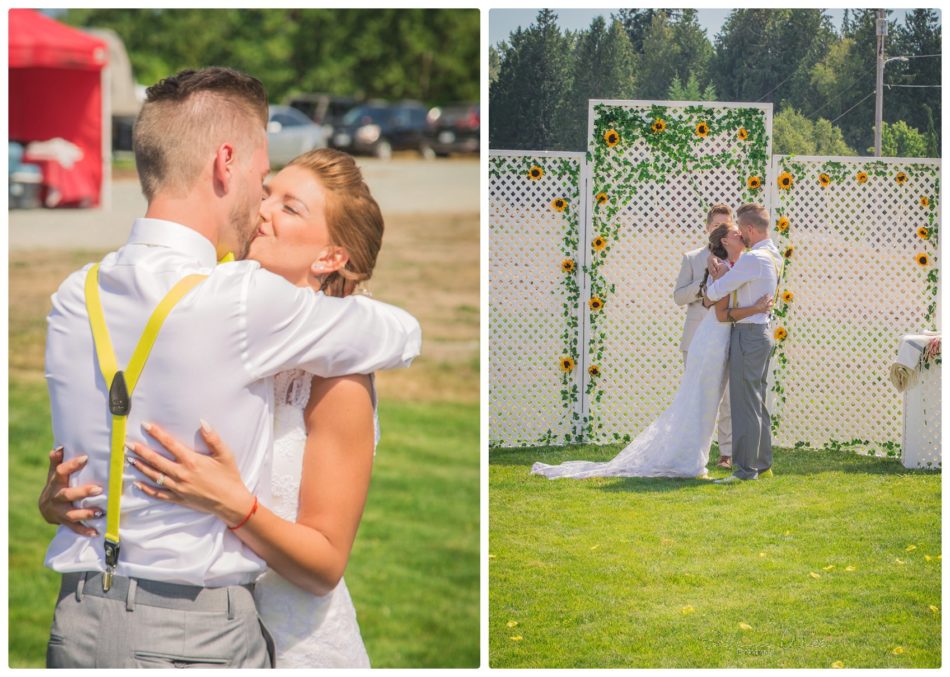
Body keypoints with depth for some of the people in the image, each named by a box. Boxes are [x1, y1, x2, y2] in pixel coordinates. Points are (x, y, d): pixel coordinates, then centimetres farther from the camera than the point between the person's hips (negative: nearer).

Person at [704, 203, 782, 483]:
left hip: (747, 334, -10)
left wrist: (707, 298, 7)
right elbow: (734, 286, 16)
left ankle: (745, 468, -6)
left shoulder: (753, 259, -19)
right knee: (757, 403, 15)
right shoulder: (774, 257, 12)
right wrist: (722, 275, -4)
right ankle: (762, 465, 21)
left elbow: (715, 292, -15)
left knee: (744, 404, -7)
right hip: (761, 333, 10)